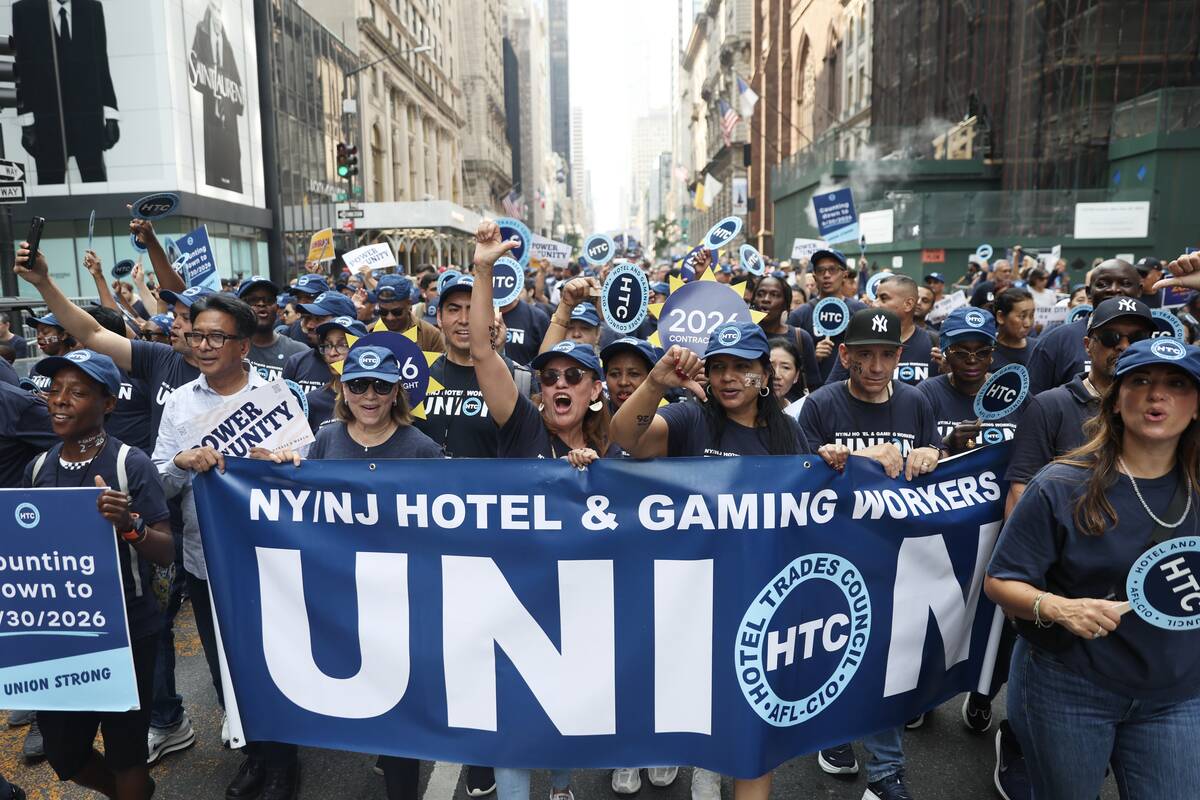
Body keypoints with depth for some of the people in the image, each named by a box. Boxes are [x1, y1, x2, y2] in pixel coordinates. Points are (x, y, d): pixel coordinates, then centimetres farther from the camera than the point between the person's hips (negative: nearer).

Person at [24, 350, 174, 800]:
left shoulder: (131, 465, -14)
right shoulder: (37, 469, 3)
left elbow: (166, 555, -16)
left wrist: (129, 524, -33)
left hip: (126, 633, -5)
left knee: (125, 753, 6)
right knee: (63, 754, 19)